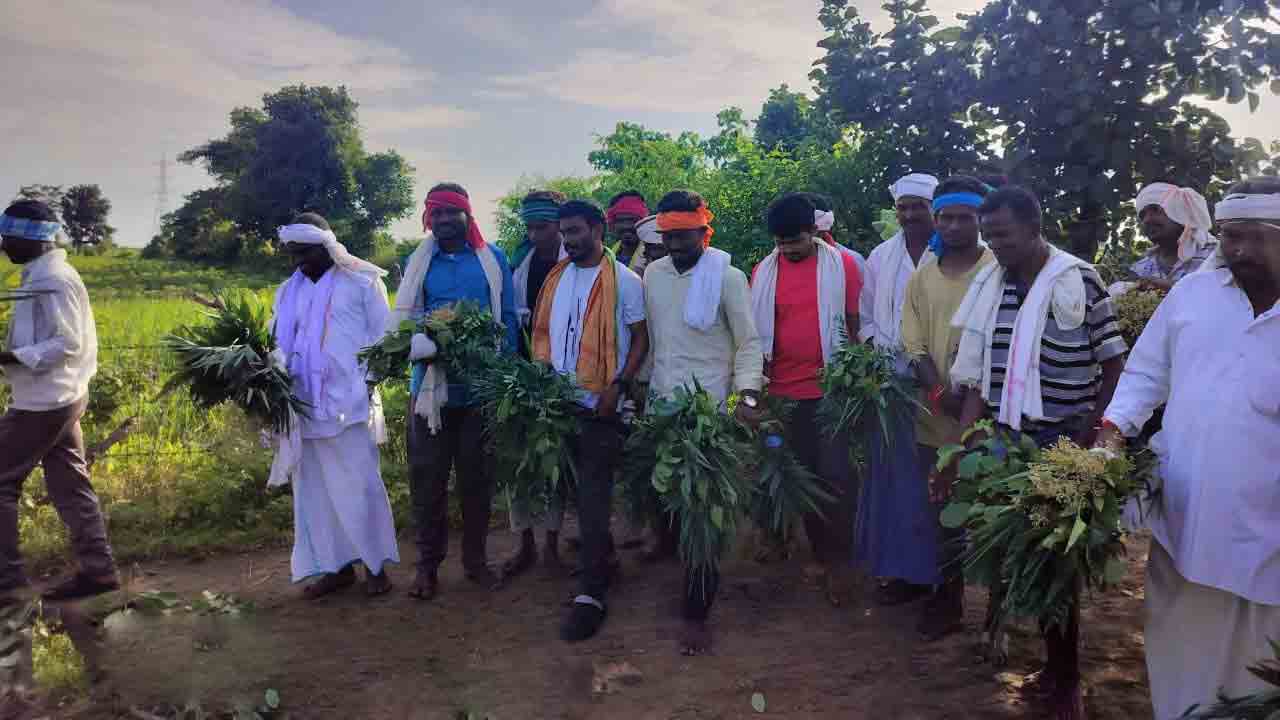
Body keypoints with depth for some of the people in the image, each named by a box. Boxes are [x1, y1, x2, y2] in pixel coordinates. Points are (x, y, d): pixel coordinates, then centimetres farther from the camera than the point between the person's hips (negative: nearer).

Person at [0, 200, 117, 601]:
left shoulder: (52, 280, -16)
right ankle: (97, 569, 14)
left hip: (43, 402, -10)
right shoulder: (44, 275, 14)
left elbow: (68, 343, -21)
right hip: (60, 398, 10)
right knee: (69, 485, 10)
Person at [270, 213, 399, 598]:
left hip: (349, 403, -5)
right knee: (315, 489, 8)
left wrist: (368, 385, -9)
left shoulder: (363, 281, 1)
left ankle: (375, 564, 9)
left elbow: (382, 338, -1)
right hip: (304, 406, 5)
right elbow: (281, 345, 17)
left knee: (358, 487, -3)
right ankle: (336, 565, 18)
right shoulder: (288, 291, 16)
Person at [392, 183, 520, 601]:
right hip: (431, 385, 1)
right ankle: (428, 563, 17)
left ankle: (475, 559, 24)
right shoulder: (418, 263, 9)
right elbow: (405, 321, 8)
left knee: (477, 476, 9)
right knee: (427, 477, 4)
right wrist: (422, 344, -14)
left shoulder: (493, 259, 4)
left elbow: (508, 318, 4)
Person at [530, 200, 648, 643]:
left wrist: (618, 386, -16)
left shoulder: (623, 281, -5)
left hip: (600, 404, -6)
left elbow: (641, 340, -5)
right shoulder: (556, 278, 12)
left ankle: (591, 594, -2)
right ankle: (602, 560, 33)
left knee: (593, 496, -6)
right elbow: (542, 331, 16)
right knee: (582, 489, 15)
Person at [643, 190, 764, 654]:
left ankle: (696, 612, 6)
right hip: (661, 404, 5)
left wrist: (748, 395, -19)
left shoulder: (728, 277, -7)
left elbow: (749, 342, -7)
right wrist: (643, 382, 15)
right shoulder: (653, 274, 8)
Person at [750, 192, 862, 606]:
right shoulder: (763, 273, 2)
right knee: (803, 475, 11)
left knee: (835, 474, -4)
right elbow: (757, 332, 7)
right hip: (786, 390, 3)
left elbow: (856, 323, 0)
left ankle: (838, 561, 11)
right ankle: (820, 553, 25)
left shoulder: (842, 265, -4)